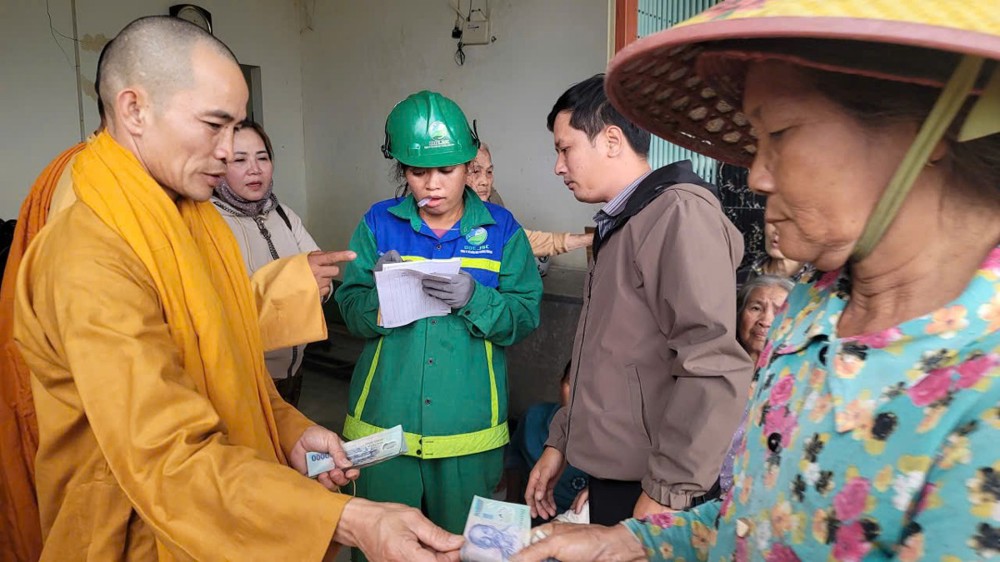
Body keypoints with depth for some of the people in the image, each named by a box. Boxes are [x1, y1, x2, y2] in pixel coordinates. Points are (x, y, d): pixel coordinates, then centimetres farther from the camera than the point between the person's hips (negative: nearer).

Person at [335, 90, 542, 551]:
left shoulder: (500, 227, 1)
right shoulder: (379, 223, 2)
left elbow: (526, 316, -5)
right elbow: (351, 314, -2)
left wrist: (475, 300, -22)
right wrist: (380, 291, -22)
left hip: (469, 428, 0)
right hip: (384, 421, 1)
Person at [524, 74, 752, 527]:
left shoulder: (679, 213, -16)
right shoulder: (617, 226, 15)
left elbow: (714, 369, -25)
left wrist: (668, 491, -21)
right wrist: (561, 441, 16)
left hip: (654, 492, -8)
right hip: (612, 476, 8)